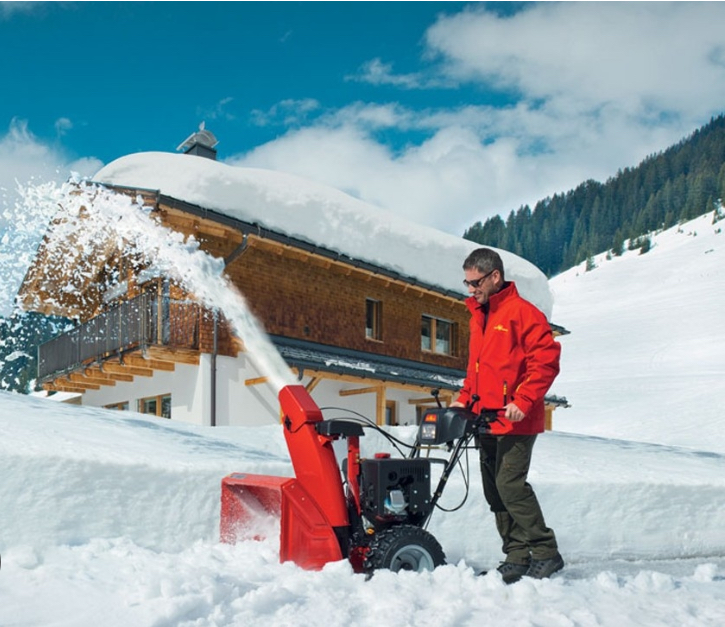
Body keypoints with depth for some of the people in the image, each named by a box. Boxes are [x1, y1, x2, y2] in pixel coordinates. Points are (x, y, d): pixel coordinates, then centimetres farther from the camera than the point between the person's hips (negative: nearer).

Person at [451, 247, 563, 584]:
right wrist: (464, 399, 13)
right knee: (494, 490, 8)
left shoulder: (522, 312, -9)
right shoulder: (478, 315, 17)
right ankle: (516, 557, 15)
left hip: (515, 421, -9)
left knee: (510, 483, -14)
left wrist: (523, 401, -20)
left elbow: (547, 360, -14)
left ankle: (545, 553, -1)